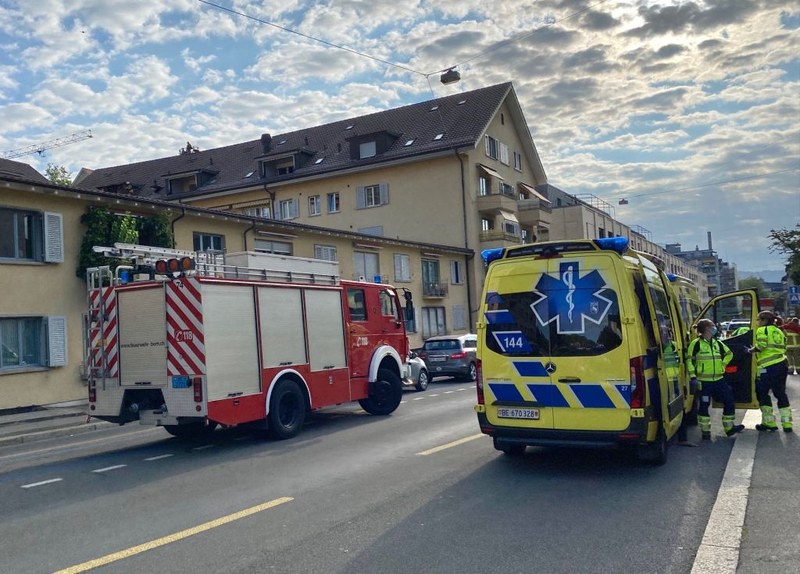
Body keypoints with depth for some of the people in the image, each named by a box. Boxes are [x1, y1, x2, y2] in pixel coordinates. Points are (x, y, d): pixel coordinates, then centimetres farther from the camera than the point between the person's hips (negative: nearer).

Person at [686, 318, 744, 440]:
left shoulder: (717, 343, 10)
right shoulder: (696, 343, -8)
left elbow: (729, 353, 26)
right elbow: (690, 360, -9)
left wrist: (723, 364, 13)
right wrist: (693, 376, -14)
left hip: (718, 379, 6)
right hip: (704, 381, -6)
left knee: (729, 401, 5)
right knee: (704, 405, -1)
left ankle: (729, 428, 17)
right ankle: (705, 431, 9)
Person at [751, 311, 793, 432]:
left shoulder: (762, 330, -3)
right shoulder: (779, 331, 20)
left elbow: (761, 346, -17)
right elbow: (783, 348, 18)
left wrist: (751, 350, -1)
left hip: (769, 367, -7)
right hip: (782, 365, 7)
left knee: (762, 393, 5)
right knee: (781, 394, 15)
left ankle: (769, 422, 5)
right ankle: (787, 424, 13)